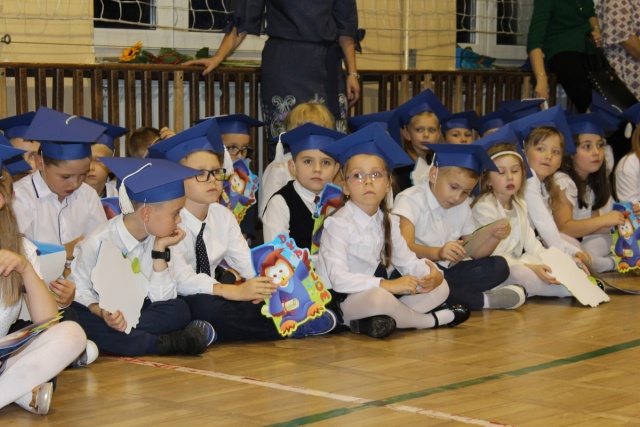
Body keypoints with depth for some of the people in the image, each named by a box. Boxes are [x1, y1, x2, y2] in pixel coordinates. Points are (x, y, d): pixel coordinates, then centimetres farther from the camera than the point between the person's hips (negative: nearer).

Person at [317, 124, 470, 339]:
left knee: (440, 287, 2)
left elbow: (407, 260, 9)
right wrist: (386, 284, -34)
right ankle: (432, 320, -7)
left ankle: (373, 322, -20)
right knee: (377, 297, -39)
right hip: (342, 301, -8)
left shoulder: (388, 222, 10)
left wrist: (432, 274, -14)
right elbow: (338, 278, -26)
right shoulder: (338, 223, -15)